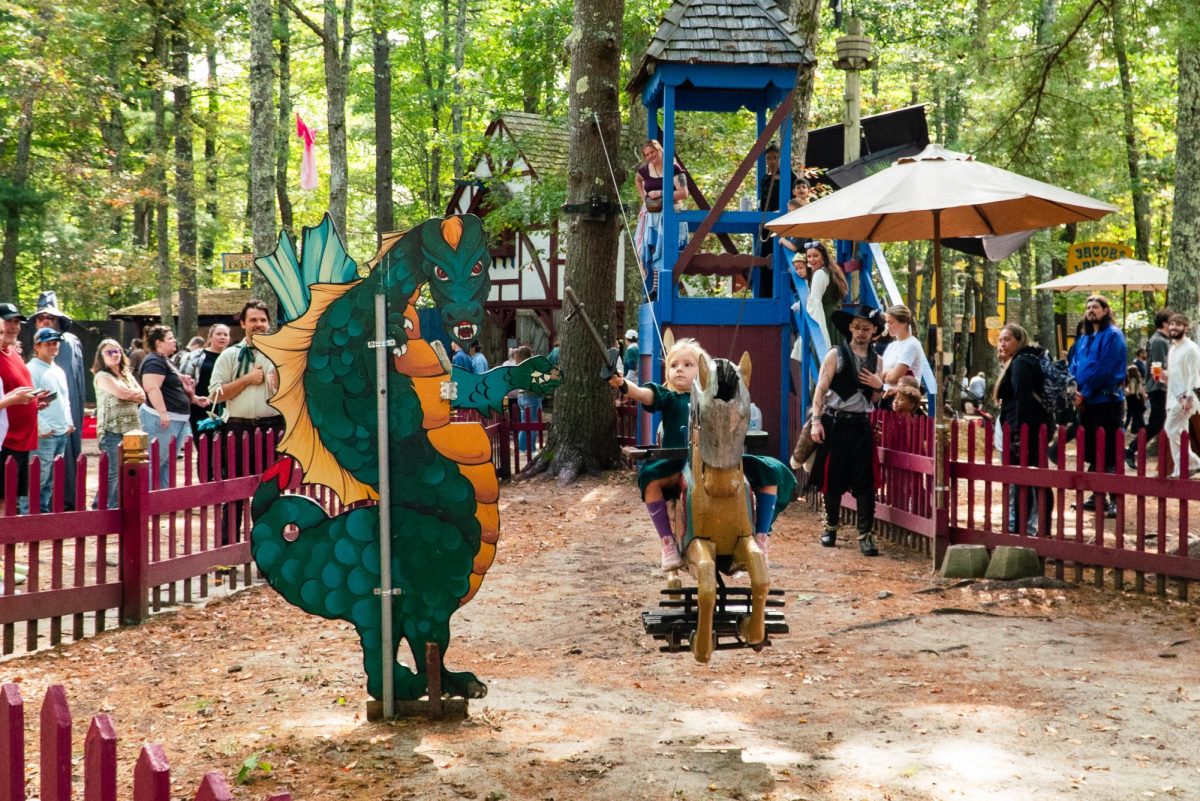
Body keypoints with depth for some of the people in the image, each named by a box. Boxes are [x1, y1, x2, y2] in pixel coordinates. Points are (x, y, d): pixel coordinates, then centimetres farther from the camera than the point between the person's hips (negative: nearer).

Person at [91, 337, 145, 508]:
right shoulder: (102, 376, -4)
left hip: (131, 429, 7)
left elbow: (142, 397, 8)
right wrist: (134, 393, 3)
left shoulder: (127, 375, 18)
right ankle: (110, 508, -2)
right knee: (113, 471, -8)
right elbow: (122, 393, -15)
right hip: (112, 430, -7)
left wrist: (128, 393, -7)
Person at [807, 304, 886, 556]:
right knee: (833, 478, 6)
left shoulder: (876, 360, 12)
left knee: (865, 481, -3)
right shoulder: (836, 355, -1)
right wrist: (816, 421, -13)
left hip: (861, 424, 3)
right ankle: (830, 527, 22)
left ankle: (865, 535, -1)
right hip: (836, 423, -3)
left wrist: (879, 386, -3)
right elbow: (821, 389, -5)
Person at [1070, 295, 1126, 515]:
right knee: (1092, 452, 12)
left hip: (1107, 400, -8)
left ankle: (1116, 501, -4)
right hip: (1087, 402, 8)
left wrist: (1085, 393, -14)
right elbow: (1075, 366, 13)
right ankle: (1097, 497, 20)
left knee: (1110, 454, -6)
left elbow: (1104, 369, -16)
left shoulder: (1112, 335, -8)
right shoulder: (1084, 338, 17)